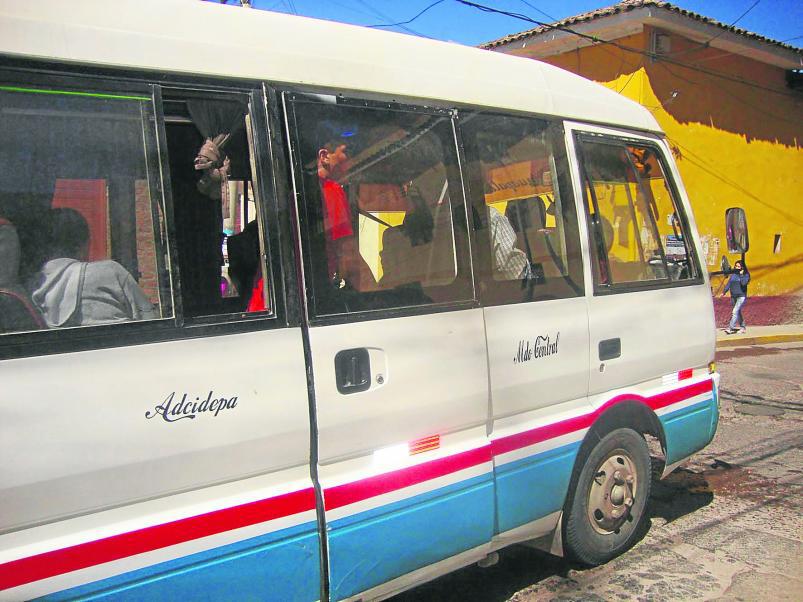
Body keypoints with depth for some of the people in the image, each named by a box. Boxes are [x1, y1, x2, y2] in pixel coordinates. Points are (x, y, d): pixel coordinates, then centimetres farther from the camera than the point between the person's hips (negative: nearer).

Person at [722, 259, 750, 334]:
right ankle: (742, 328, 23)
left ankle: (730, 328, -19)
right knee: (738, 312, 12)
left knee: (735, 312, -16)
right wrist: (724, 292, 2)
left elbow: (744, 283, -21)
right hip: (733, 296, 6)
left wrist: (741, 275, -17)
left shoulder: (746, 275, -5)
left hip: (741, 296, -6)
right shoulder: (733, 274, 9)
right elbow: (729, 283, 10)